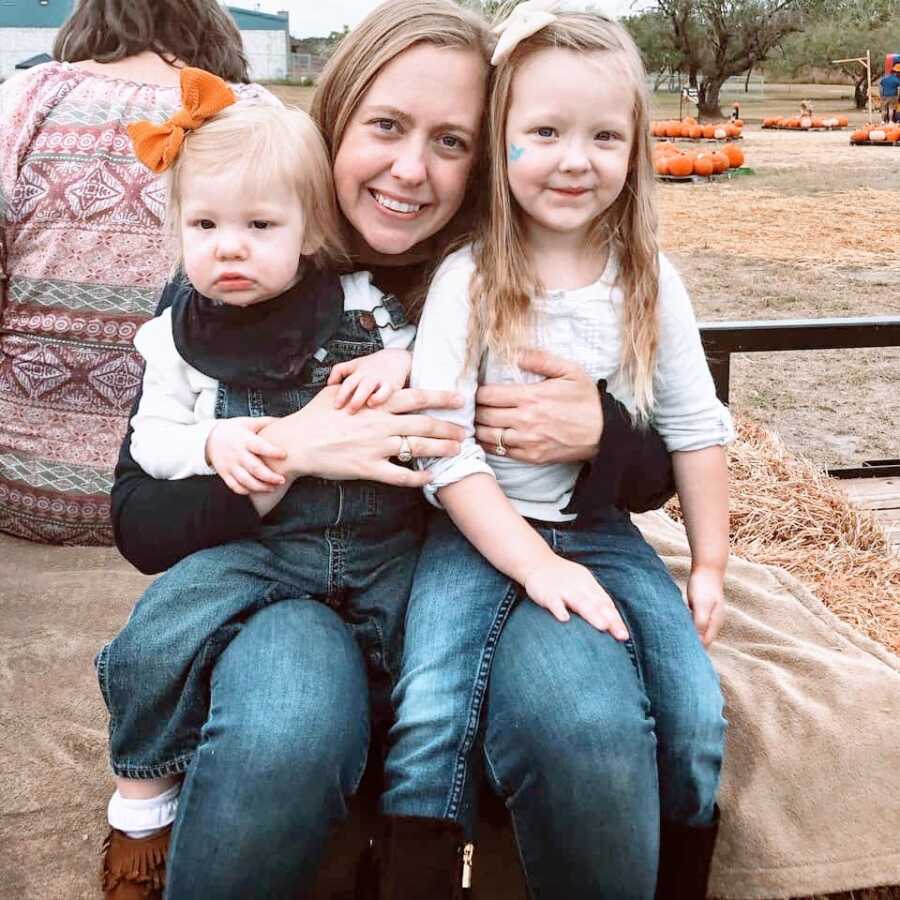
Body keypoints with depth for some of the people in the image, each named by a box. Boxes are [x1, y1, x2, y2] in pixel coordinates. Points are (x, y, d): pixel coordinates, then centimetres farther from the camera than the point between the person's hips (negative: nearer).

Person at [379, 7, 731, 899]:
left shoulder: (650, 280, 1)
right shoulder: (467, 280, -9)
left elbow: (694, 427, 7)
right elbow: (443, 448, -14)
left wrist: (710, 567, 7)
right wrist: (535, 564, -21)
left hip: (604, 529, 3)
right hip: (483, 531, -2)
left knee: (694, 712, -11)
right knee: (431, 710, -25)